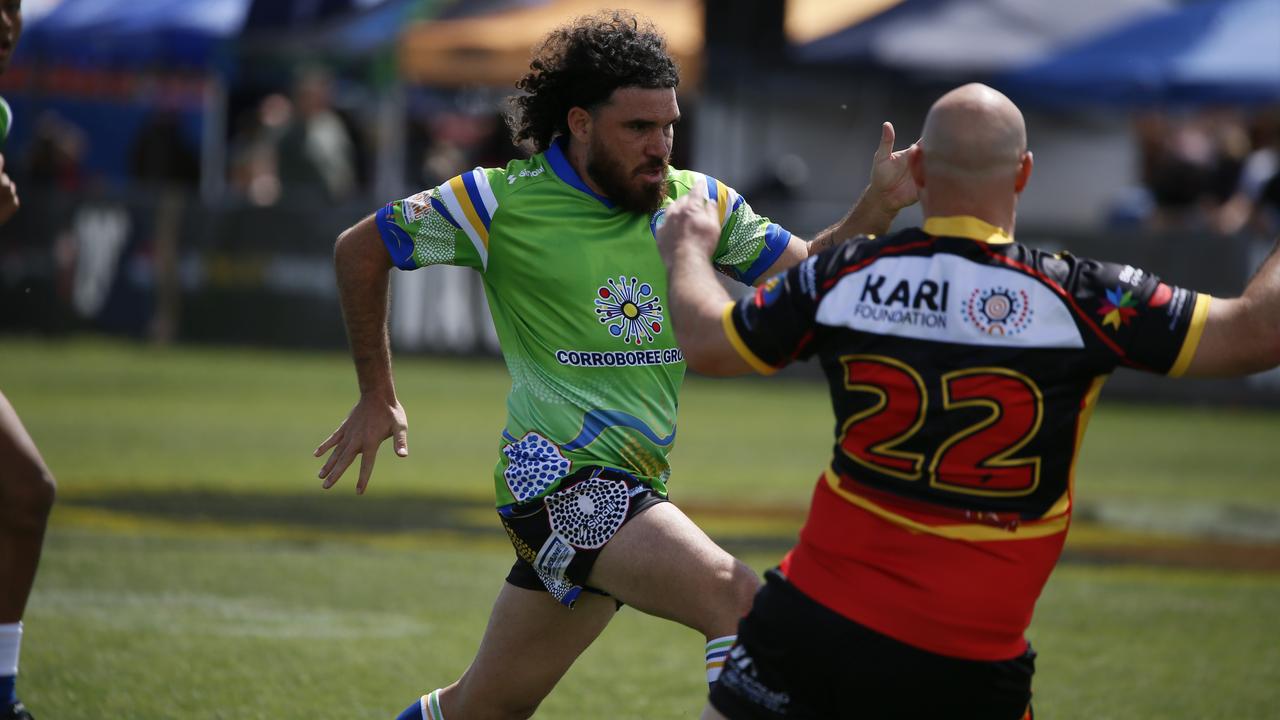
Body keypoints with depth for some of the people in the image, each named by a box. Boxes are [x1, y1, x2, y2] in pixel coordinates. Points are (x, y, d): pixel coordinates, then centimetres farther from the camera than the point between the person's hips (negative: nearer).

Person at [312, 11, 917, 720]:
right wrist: (377, 395, 10)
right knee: (738, 599, -27)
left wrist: (877, 208, -9)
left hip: (632, 487, 6)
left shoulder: (698, 202, 9)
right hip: (558, 474, -6)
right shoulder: (504, 200, -4)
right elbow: (360, 249, 8)